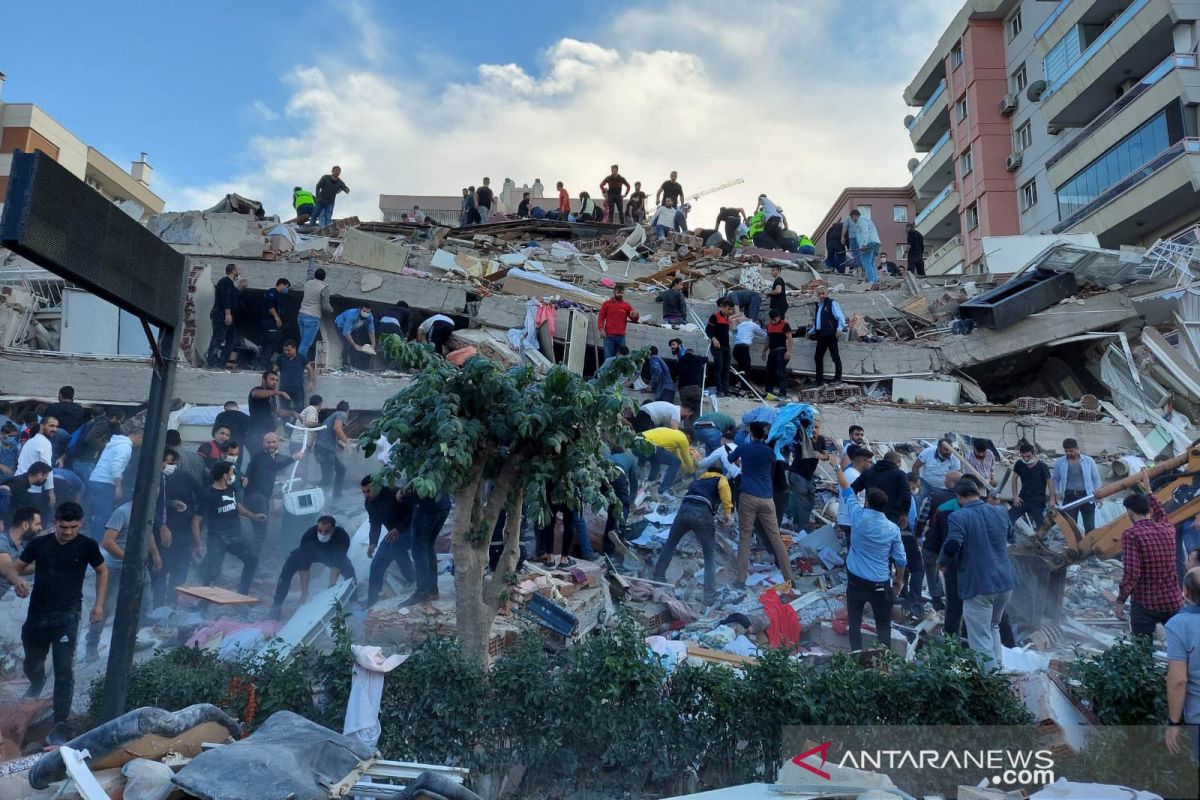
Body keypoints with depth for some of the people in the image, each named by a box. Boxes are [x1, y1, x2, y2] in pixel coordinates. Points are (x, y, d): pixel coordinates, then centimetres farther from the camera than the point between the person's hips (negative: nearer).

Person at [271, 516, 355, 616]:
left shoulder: (343, 536, -37)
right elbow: (304, 568, -34)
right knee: (288, 568, -21)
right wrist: (304, 593, -35)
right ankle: (277, 604, -9)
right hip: (307, 553, 0)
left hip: (331, 555, 0)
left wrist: (331, 587, -37)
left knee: (349, 570, -19)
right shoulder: (308, 535, -39)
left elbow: (337, 564, -30)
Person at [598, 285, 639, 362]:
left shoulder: (626, 305, 12)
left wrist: (635, 315, -16)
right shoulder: (606, 304, 9)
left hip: (621, 336, 2)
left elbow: (634, 319, 8)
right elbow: (601, 317, 6)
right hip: (609, 336, -1)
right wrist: (601, 329, -9)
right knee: (608, 358, -3)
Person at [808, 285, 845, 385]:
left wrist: (839, 329, -23)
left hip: (830, 334, -8)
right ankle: (819, 379, 16)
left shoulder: (832, 303, -1)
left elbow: (841, 317, -10)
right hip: (821, 335, 8)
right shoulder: (818, 305, 21)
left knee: (835, 356, -5)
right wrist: (811, 331, 31)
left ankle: (838, 378, -2)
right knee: (818, 357, 9)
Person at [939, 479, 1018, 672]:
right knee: (993, 627, 25)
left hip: (978, 585, -7)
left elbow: (951, 547, -23)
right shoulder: (1000, 512, 7)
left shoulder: (959, 517, -14)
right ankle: (999, 669, 27)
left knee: (981, 638, 2)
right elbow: (1011, 537, 23)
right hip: (1006, 581, 7)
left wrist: (942, 562, -3)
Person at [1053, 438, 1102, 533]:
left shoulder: (1088, 460, 2)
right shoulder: (1059, 462, 3)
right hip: (1069, 496, 0)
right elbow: (1056, 479, 12)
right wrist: (1056, 493, 2)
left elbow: (1096, 478, 7)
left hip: (1086, 496, 0)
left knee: (1089, 526, 7)